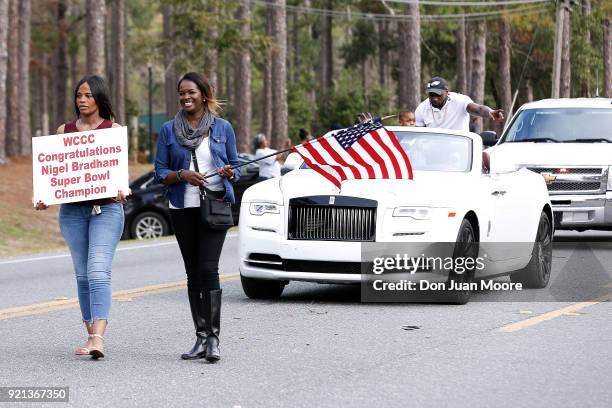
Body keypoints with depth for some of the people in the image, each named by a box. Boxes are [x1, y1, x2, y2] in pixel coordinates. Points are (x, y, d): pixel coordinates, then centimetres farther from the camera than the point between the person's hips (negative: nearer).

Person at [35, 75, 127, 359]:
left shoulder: (113, 129, 5)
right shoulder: (64, 131, 13)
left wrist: (120, 190, -19)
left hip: (106, 208, -4)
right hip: (72, 210, 4)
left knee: (98, 272, -16)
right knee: (82, 274, 7)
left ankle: (98, 337, -25)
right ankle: (91, 335, 14)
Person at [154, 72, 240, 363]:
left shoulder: (222, 128, 6)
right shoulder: (169, 130, 7)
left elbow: (235, 167, 10)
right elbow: (160, 172, 5)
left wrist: (229, 173, -13)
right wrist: (181, 175, -13)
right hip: (183, 208, 3)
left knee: (208, 269, -14)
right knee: (193, 273, 5)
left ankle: (213, 338, -16)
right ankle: (201, 337, 11)